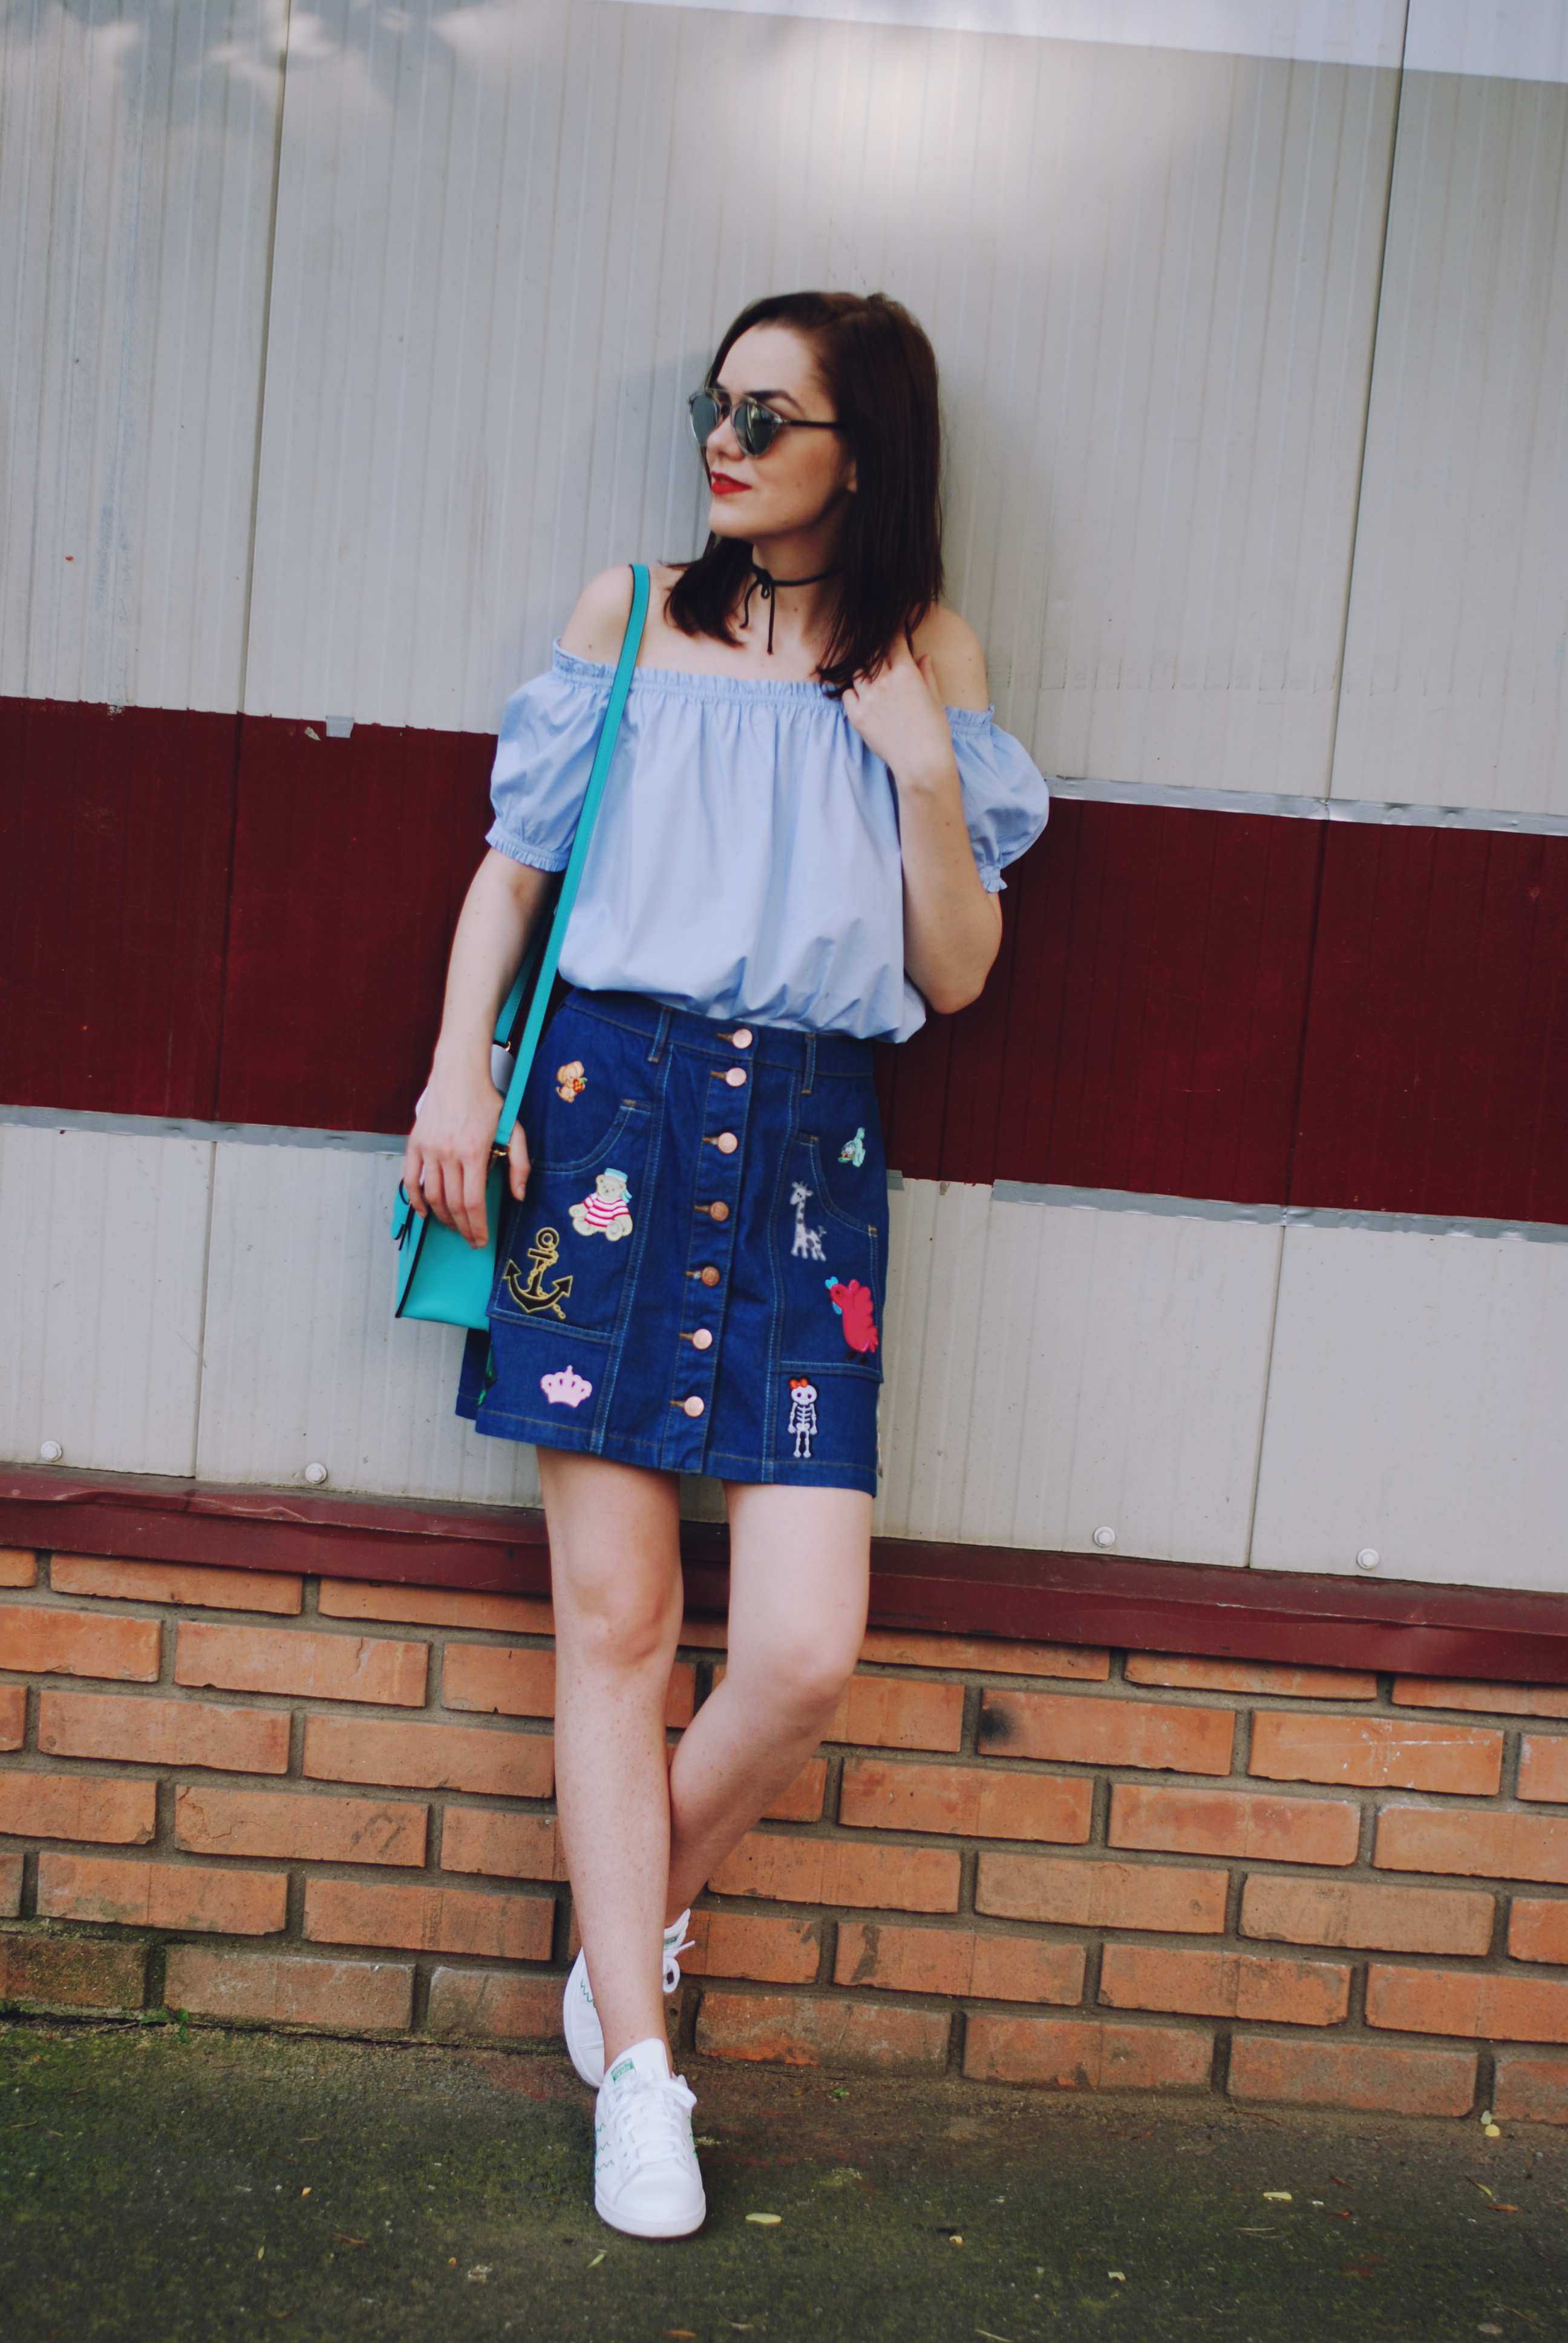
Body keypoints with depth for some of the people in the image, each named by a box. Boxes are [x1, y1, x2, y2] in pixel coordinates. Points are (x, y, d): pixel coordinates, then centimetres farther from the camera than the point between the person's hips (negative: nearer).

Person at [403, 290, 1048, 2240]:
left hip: (806, 1144, 0)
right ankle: (637, 2069, 16)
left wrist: (924, 767, -4)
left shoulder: (931, 661, 11)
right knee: (612, 1613, 0)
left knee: (805, 1653, -8)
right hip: (610, 1109, 0)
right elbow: (515, 861, 12)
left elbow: (956, 973, 8)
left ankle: (630, 1928, 24)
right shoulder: (630, 614, 11)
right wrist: (459, 1066, -2)